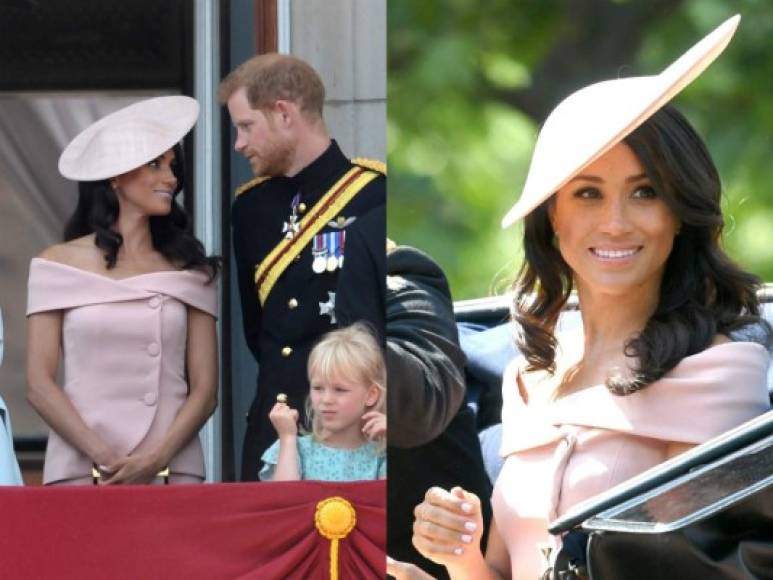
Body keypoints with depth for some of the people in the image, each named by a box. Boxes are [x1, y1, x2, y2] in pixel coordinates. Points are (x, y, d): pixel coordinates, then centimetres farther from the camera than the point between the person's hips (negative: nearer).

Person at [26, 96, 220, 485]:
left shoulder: (188, 271, 10)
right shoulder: (60, 264, 6)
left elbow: (205, 389, 5)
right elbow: (39, 384, 0)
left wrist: (156, 460, -11)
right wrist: (105, 459, -11)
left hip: (173, 473, 1)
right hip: (80, 473, -1)